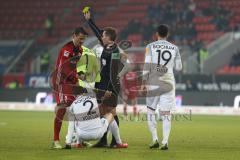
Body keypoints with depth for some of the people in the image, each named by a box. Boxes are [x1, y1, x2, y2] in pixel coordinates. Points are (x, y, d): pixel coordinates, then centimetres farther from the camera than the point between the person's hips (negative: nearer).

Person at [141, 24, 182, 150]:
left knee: (151, 111, 12)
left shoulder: (150, 47, -2)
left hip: (153, 83, -1)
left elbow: (147, 65, -6)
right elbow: (178, 67, 10)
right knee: (166, 113, 2)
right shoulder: (174, 48, 5)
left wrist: (143, 83, -2)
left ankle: (155, 140, 4)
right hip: (168, 83, 1)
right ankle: (165, 142, -8)